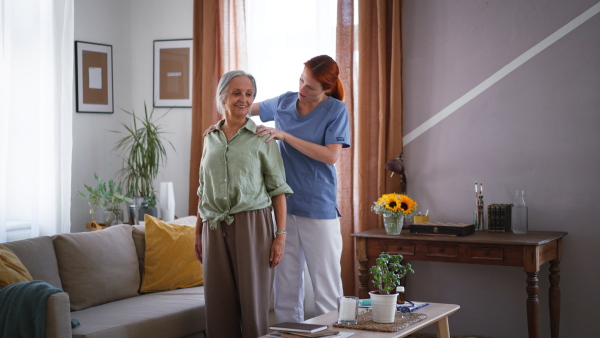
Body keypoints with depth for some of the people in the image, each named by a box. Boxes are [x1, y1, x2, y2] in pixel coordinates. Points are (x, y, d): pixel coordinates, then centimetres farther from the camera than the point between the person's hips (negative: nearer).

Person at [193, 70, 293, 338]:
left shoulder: (261, 138, 1)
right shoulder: (211, 138, 13)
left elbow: (278, 189, -2)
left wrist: (281, 235, -9)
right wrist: (198, 233, 14)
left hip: (252, 224, -3)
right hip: (215, 228, 4)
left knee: (253, 303, -2)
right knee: (219, 305, 4)